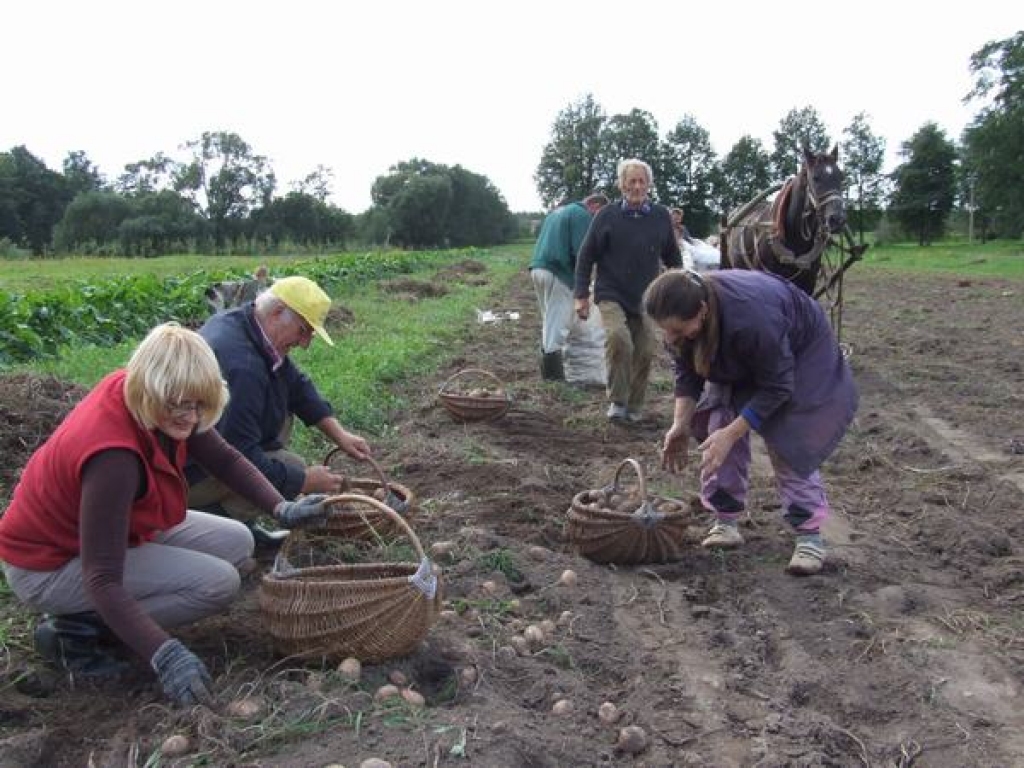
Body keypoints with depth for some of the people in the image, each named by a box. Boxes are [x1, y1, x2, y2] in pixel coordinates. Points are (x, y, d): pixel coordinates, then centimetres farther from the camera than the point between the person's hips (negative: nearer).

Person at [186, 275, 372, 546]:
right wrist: (305, 481, -19)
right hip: (185, 473, -10)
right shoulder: (241, 366, -31)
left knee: (281, 415, 11)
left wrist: (339, 434, 5)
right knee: (292, 467, -17)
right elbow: (240, 458, -31)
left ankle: (241, 522, 10)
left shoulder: (239, 321, 0)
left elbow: (295, 382, 11)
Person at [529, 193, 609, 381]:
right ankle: (555, 373, -4)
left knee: (548, 319, 17)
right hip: (558, 273, -9)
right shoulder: (583, 215, -6)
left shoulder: (558, 211, 23)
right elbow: (580, 251, -15)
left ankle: (547, 368, 23)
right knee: (558, 323, -5)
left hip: (538, 268, 9)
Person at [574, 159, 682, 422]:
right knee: (618, 339, -25)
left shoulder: (661, 216, 3)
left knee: (645, 352, 2)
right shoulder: (607, 216, -4)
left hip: (646, 299, 3)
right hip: (612, 296, -3)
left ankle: (635, 406, 20)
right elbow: (585, 256, 0)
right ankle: (617, 401, -11)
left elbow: (673, 258, 14)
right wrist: (581, 295, -5)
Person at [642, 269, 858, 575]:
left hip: (800, 352, -6)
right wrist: (681, 424, -21)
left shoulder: (750, 317, -44)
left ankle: (809, 534, -7)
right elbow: (687, 373, -10)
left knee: (788, 442, -16)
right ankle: (725, 521, 3)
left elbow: (776, 387, -32)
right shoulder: (681, 315, -25)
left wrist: (730, 433, -33)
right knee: (719, 425, -7)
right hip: (739, 363, 6)